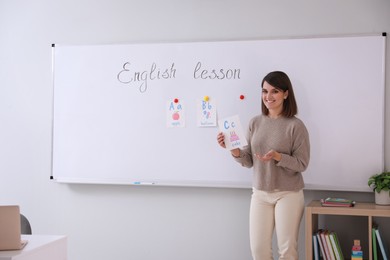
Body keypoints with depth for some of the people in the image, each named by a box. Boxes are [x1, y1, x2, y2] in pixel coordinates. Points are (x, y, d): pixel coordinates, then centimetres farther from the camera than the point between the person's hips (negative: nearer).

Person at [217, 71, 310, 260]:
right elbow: (249, 162, 5)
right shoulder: (255, 122, 2)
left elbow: (302, 164, -10)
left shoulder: (295, 126, -10)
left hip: (288, 194, -4)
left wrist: (278, 157, -25)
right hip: (259, 194, 4)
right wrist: (235, 151, -14)